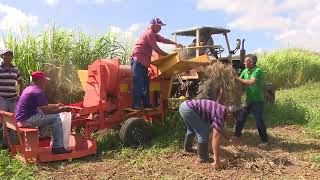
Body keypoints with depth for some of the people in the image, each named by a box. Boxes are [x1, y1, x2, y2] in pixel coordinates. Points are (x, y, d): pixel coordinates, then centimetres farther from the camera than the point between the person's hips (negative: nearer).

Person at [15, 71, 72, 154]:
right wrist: (62, 110, -8)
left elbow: (43, 106, 21)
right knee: (56, 118, -10)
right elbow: (46, 111, -17)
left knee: (48, 114, 25)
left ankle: (42, 136, 34)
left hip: (20, 118, 10)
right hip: (27, 120, -10)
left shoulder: (29, 88, 14)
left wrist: (56, 106, 25)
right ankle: (58, 147, -11)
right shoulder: (38, 92, -17)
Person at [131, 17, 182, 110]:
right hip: (138, 61, -10)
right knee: (138, 83, -12)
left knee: (145, 83, 10)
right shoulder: (149, 33, -11)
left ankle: (146, 104, 14)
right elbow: (156, 48, -13)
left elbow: (163, 39, 20)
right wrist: (167, 55, -5)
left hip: (143, 62, 10)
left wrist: (175, 43, 8)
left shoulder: (153, 34, 20)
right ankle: (136, 104, -11)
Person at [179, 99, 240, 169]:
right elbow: (216, 138, -19)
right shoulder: (219, 115, -14)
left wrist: (229, 138, 34)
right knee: (204, 133, -5)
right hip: (189, 109, -10)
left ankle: (187, 147, 52)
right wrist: (216, 160, -19)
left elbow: (220, 129, 32)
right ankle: (203, 158, 10)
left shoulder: (221, 110, 13)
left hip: (184, 105, 10)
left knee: (192, 129, 31)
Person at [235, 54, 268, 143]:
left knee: (259, 121, 0)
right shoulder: (245, 71, 5)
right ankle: (237, 135, 27)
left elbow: (251, 82, -30)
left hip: (257, 101, -6)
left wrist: (238, 79, -26)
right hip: (248, 100, 7)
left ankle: (265, 140, 16)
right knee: (241, 118, 11)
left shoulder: (258, 70, -17)